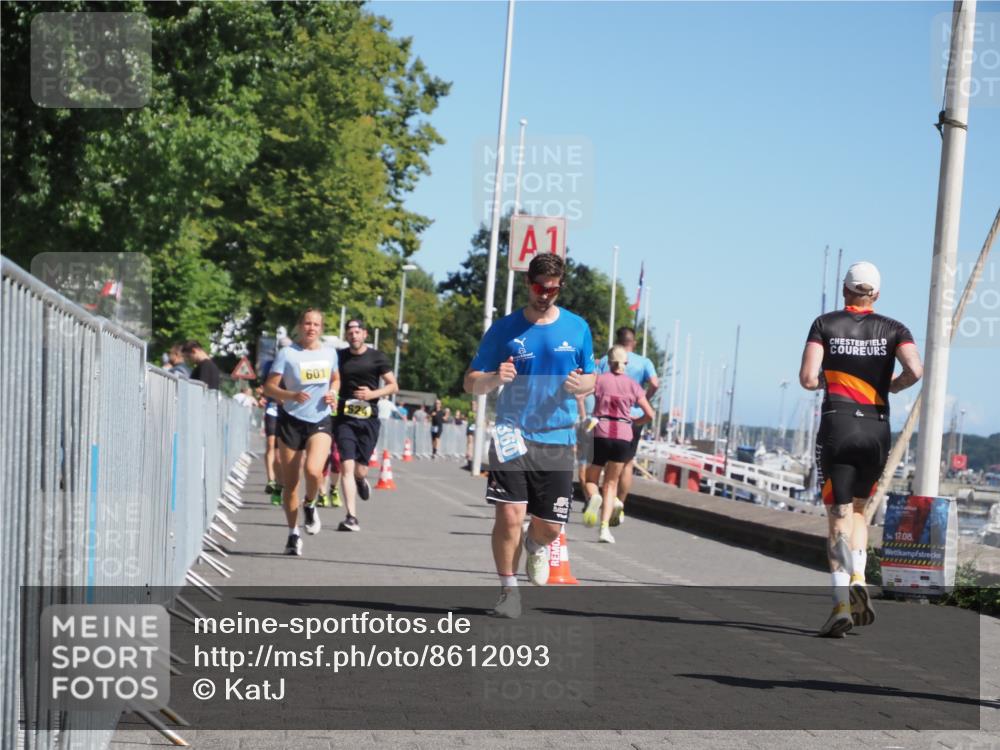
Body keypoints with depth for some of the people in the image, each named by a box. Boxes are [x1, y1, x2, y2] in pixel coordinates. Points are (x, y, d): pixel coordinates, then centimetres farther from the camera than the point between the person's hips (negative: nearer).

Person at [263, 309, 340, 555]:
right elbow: (269, 387, -7)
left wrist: (333, 394, 1)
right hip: (291, 421, -1)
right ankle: (293, 534, 20)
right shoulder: (287, 353, -5)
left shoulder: (330, 353, 6)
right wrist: (291, 395, -24)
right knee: (289, 482, 4)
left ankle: (309, 505, 9)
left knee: (313, 470, -23)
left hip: (321, 421, 1)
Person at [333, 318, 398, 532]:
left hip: (368, 419, -1)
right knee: (347, 467, -12)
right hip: (344, 418, 1)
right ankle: (351, 517, -12)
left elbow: (393, 386, 3)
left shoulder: (377, 358, 2)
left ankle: (362, 479, 40)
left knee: (359, 470, 1)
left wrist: (373, 394, -13)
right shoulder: (339, 357, 6)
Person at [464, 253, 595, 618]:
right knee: (509, 515, -14)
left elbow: (591, 378, 16)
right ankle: (508, 590, 5)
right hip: (512, 436, -2)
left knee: (550, 526, 3)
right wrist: (495, 379, -19)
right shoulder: (504, 329, 1)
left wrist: (581, 383, -8)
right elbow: (471, 383, 3)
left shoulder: (577, 328, 6)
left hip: (557, 440, 2)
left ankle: (536, 546, 41)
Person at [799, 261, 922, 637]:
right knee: (858, 508, 21)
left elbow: (808, 379, -8)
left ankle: (841, 604, -13)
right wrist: (891, 387, 8)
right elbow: (915, 370, -11)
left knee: (839, 515, 0)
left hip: (837, 426, -2)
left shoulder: (825, 324, 2)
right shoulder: (893, 329, 6)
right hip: (877, 428, 2)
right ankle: (858, 578, -1)